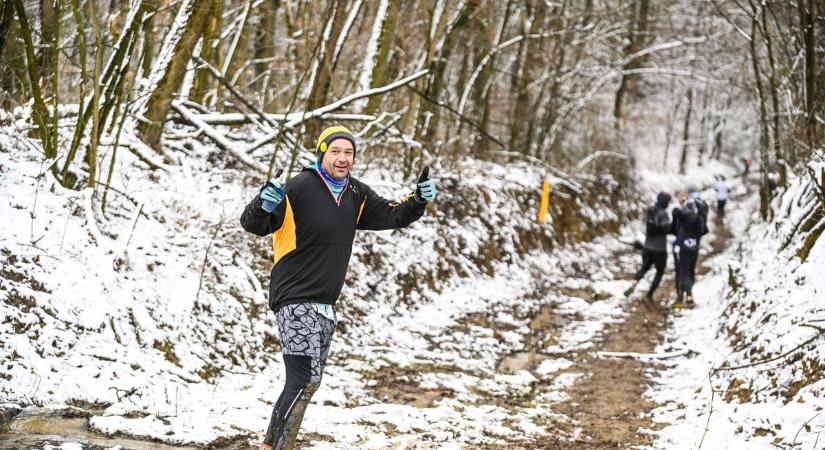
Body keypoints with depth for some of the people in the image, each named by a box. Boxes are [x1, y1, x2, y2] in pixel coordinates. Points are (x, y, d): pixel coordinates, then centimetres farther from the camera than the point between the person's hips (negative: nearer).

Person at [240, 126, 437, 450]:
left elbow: (392, 216, 17)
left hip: (326, 305, 8)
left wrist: (419, 200, -2)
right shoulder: (298, 188, -14)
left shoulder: (357, 195, 8)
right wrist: (263, 206, -38)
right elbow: (253, 225, -16)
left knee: (307, 382, 15)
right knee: (304, 381, -17)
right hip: (295, 301, -8)